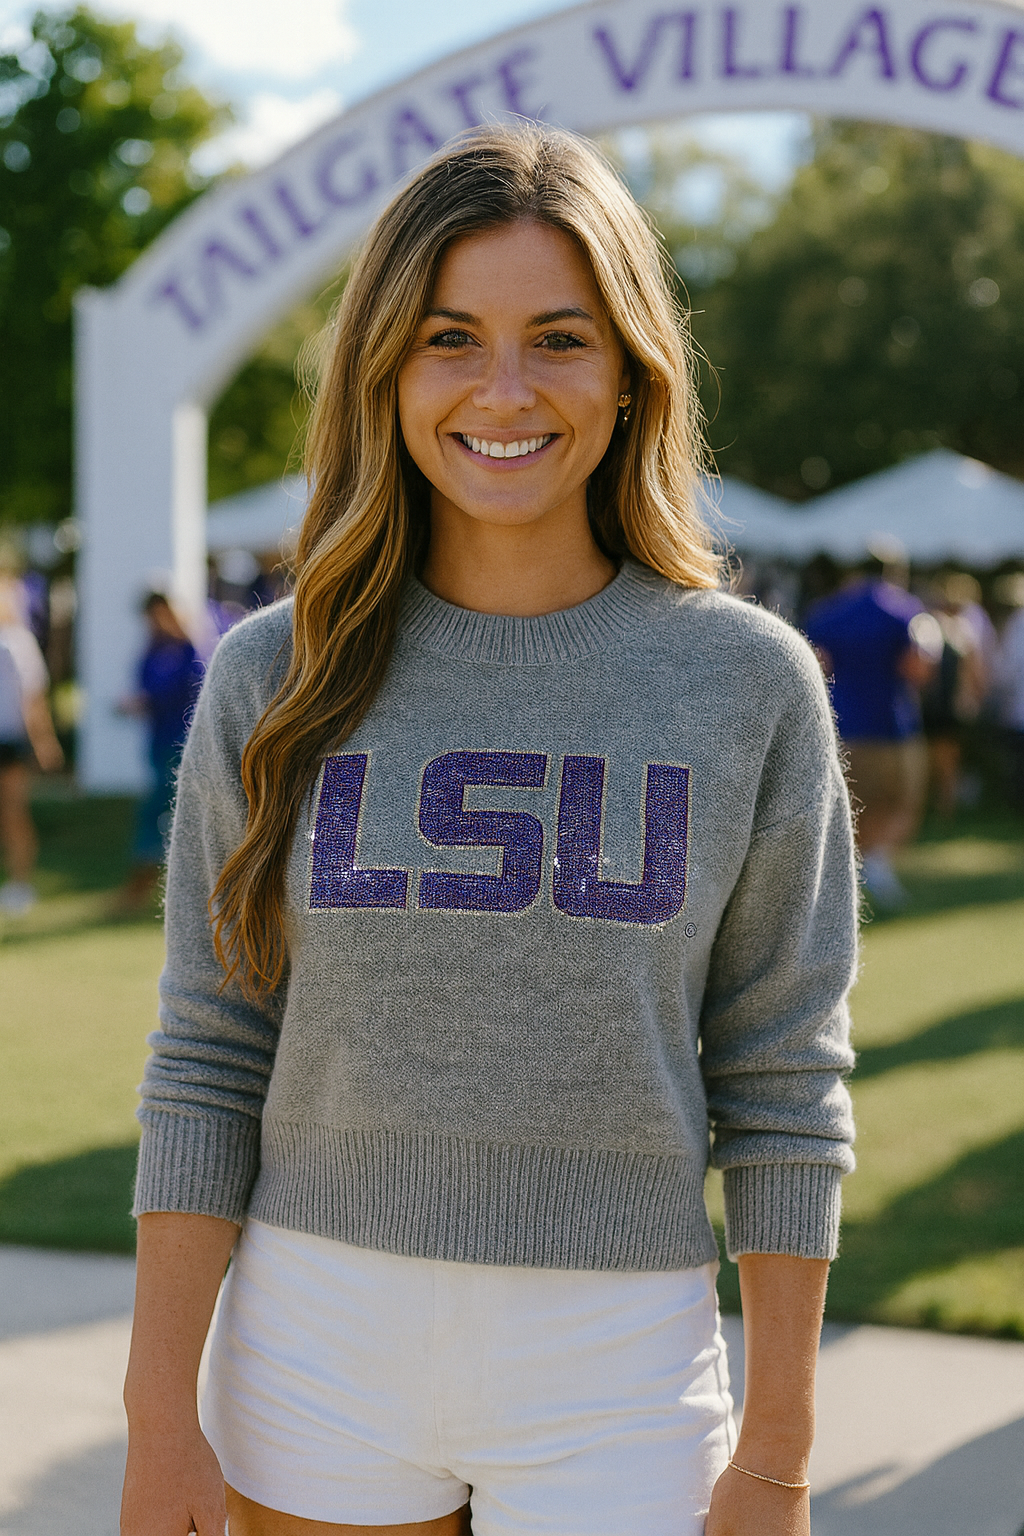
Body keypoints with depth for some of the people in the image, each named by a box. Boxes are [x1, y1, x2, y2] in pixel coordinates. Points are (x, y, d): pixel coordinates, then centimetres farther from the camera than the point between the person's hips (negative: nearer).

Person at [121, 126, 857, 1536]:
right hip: (317, 1360, 1)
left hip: (617, 1380, -1)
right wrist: (161, 1418, -3)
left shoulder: (749, 683, -4)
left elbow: (785, 1091, -1)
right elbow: (207, 1064, 1)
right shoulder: (273, 679, -1)